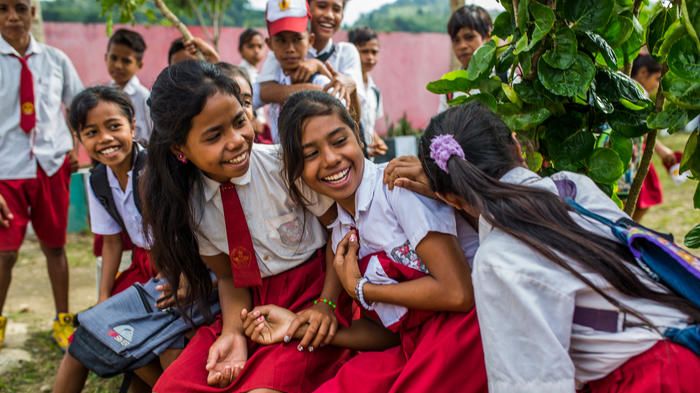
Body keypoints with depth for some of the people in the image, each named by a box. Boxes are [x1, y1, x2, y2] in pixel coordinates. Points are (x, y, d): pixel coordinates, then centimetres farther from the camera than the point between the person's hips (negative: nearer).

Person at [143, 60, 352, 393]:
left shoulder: (286, 165, -18)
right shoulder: (187, 203, -6)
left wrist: (326, 304, -15)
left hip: (312, 292, -4)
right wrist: (233, 334, -12)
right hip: (253, 306, 4)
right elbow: (228, 277, 5)